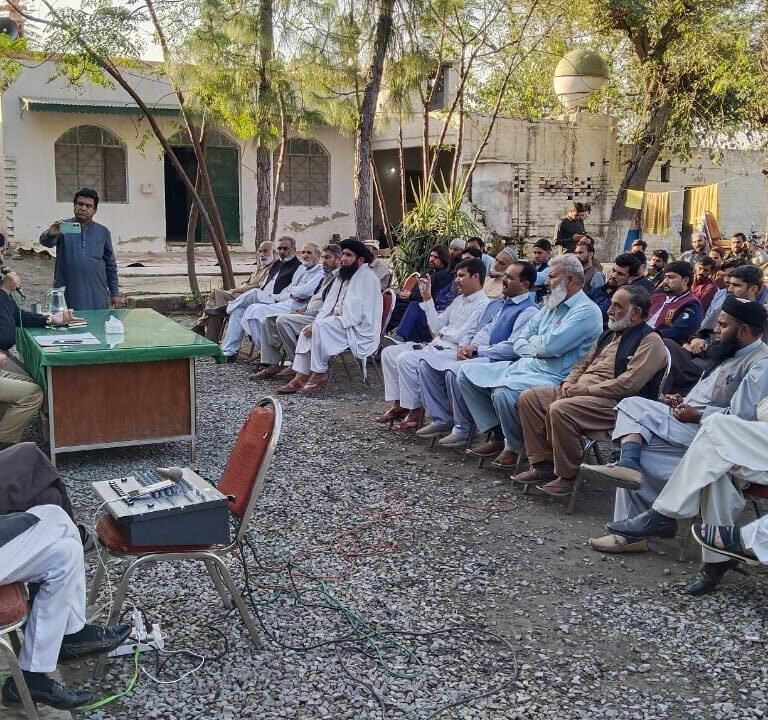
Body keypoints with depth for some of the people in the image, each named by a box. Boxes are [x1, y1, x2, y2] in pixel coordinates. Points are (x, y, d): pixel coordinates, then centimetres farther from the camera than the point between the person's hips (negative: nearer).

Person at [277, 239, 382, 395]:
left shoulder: (366, 277, -13)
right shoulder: (344, 275, 16)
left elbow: (356, 315, -21)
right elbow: (329, 305, 16)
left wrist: (317, 324, -20)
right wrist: (314, 324, -4)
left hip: (360, 331, -9)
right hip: (340, 324, 9)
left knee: (321, 326, -28)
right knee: (307, 332, -4)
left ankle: (320, 375, -18)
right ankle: (300, 378, -6)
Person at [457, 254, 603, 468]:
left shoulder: (586, 311, -10)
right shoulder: (551, 306, 18)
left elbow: (550, 345, -21)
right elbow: (519, 343, 16)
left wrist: (533, 341, 1)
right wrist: (538, 348, -5)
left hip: (552, 377, -10)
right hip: (524, 366, 10)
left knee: (504, 392, -35)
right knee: (468, 373, 3)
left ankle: (514, 447, -8)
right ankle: (498, 436, 2)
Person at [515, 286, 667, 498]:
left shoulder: (650, 341, -7)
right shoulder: (609, 334, 21)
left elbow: (628, 384, -19)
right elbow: (583, 364, 27)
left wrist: (584, 389, -16)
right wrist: (569, 383, 5)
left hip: (615, 404, -9)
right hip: (580, 392, 9)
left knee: (560, 410, -33)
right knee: (529, 398, -4)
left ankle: (567, 476, -16)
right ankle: (543, 465, -4)